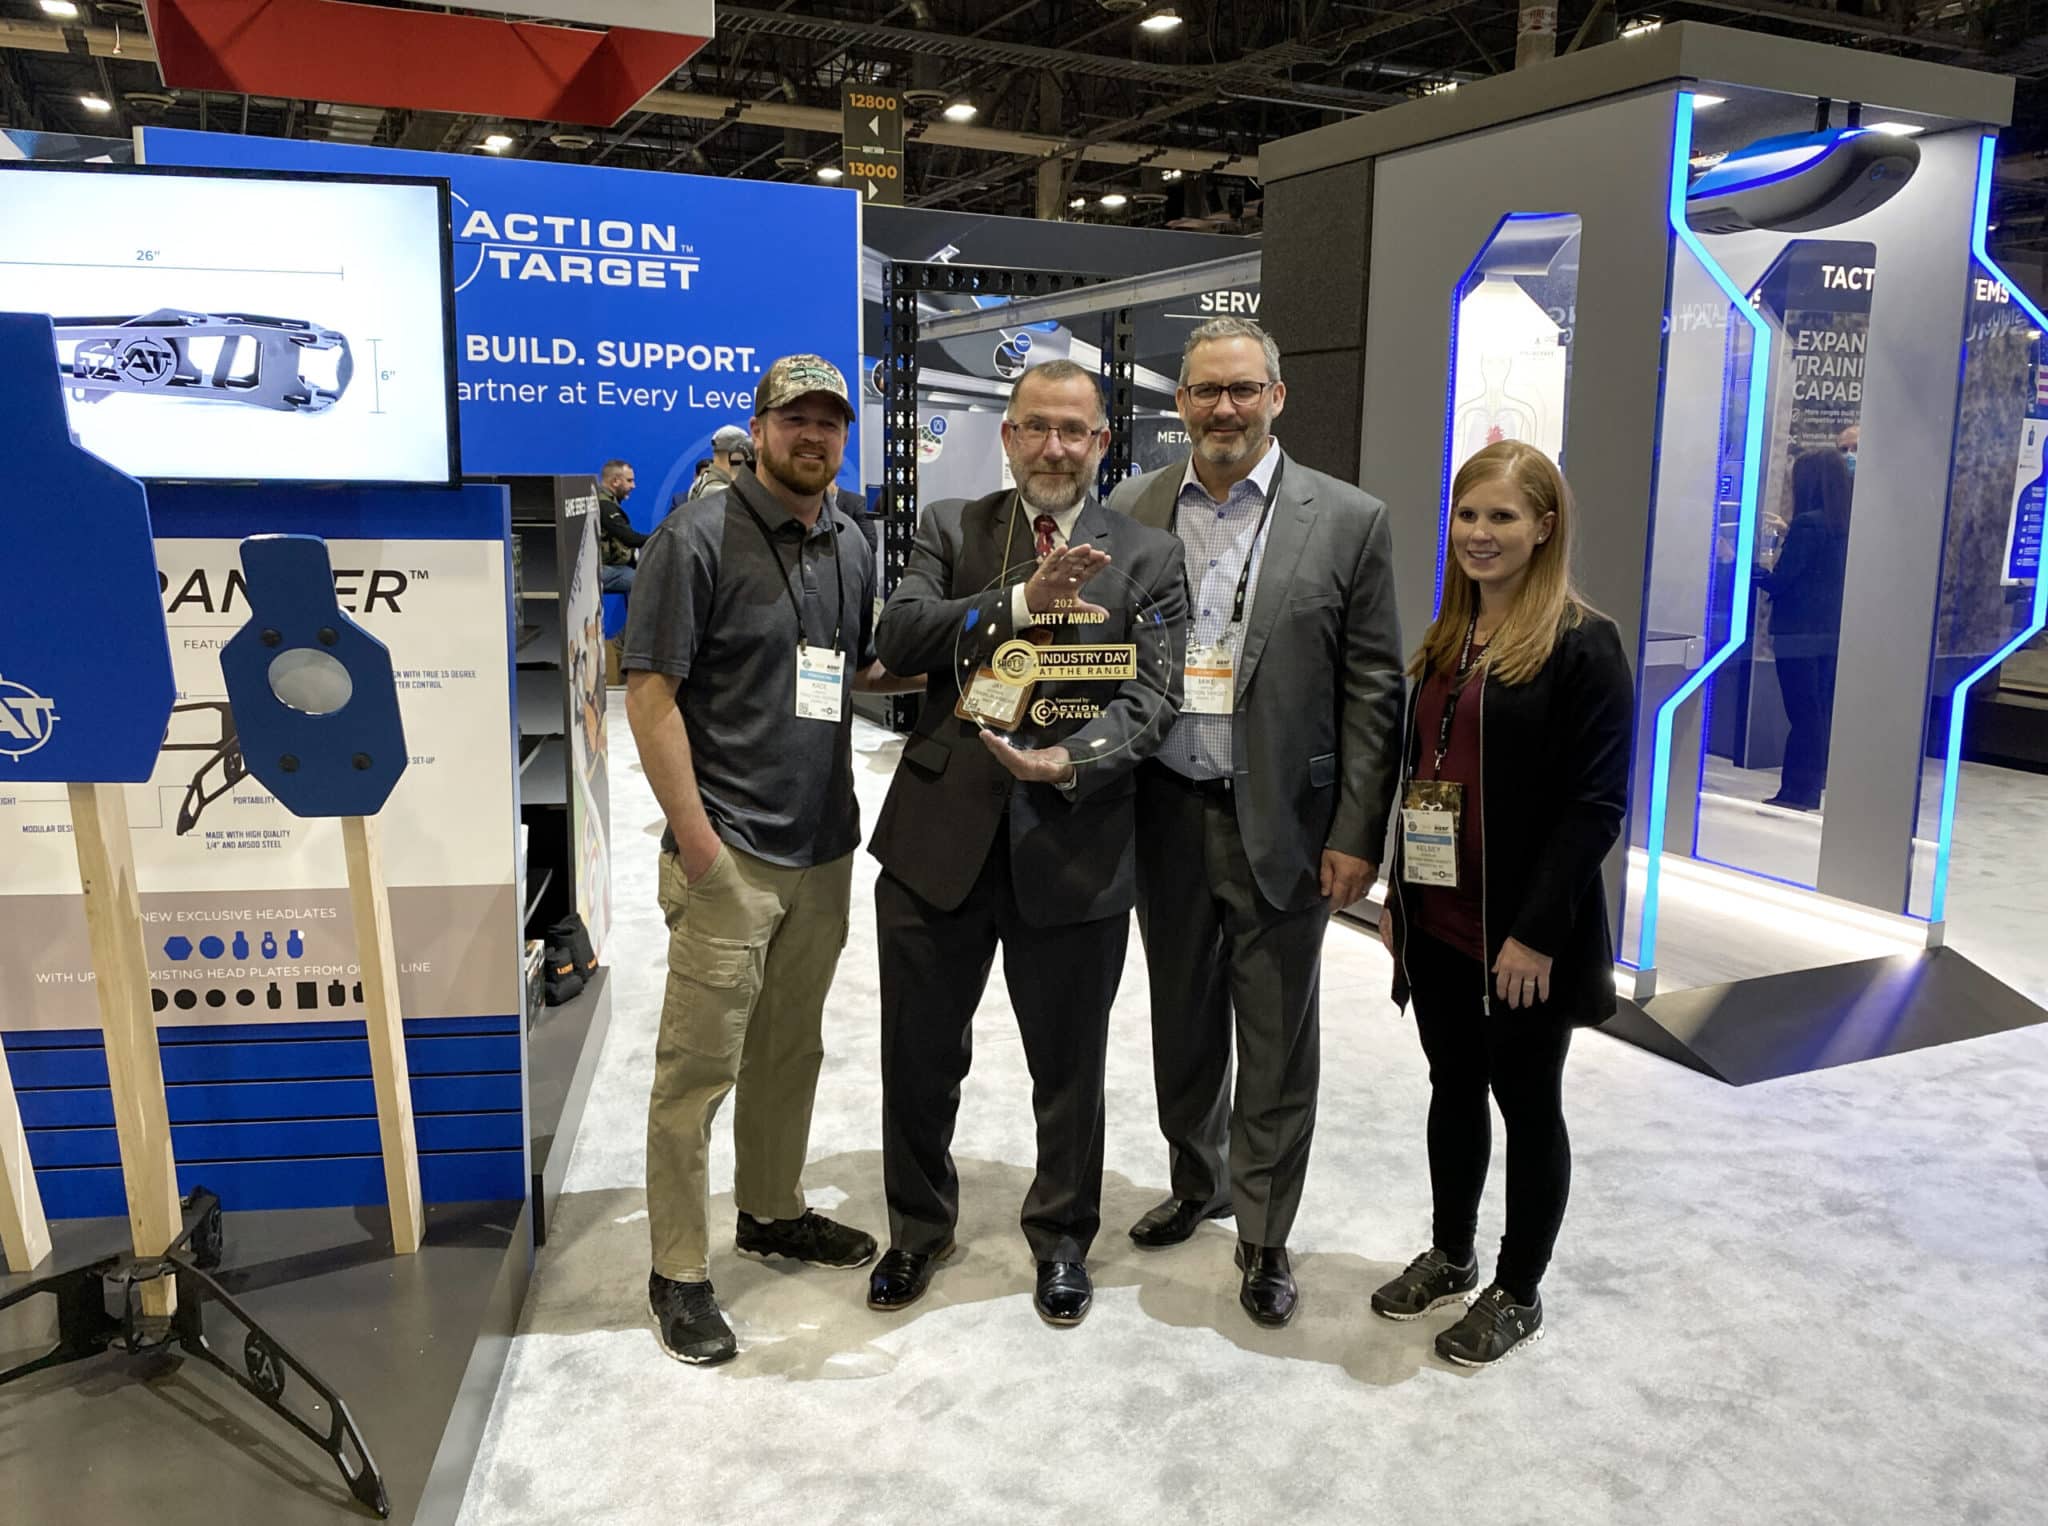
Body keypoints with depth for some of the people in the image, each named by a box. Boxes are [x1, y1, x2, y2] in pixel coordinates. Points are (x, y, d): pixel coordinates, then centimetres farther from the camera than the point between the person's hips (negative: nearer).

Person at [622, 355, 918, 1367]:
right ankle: (679, 1272, 15)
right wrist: (698, 840, -16)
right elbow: (650, 694, -12)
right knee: (698, 1065, 1)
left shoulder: (850, 549, 11)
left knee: (790, 1051, 19)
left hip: (823, 852, 7)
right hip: (728, 860, -6)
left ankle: (772, 1212, 37)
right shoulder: (697, 541, -9)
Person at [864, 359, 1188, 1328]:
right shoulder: (951, 529, 6)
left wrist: (1073, 761, -25)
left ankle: (1061, 1238, 38)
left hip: (1073, 846, -1)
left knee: (1069, 1069, 14)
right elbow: (898, 637, -9)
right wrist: (1021, 601, -21)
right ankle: (919, 1229, 38)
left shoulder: (1147, 557, 2)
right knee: (920, 1062, 14)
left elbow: (1150, 695, -7)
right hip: (941, 838, 1)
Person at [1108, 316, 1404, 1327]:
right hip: (1167, 815, 3)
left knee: (1275, 1044, 7)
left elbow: (1373, 692, -5)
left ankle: (1263, 1237, 25)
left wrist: (1357, 835, -9)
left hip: (1281, 823, -3)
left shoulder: (1347, 521, -4)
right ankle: (1197, 1184, 41)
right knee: (1181, 1021, 18)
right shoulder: (1132, 511, 4)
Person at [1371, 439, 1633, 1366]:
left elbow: (1596, 802, -16)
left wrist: (1538, 933, -19)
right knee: (1454, 1088, 18)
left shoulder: (1581, 645, -13)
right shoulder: (1445, 642, 10)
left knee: (1527, 1103, 10)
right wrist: (1396, 896, 12)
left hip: (1522, 935, -6)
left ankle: (1518, 1293, 26)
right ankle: (1450, 1256, 37)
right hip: (1437, 923, 6)